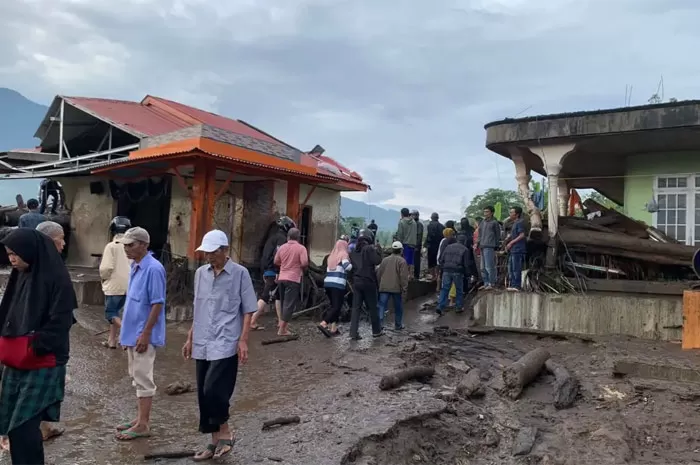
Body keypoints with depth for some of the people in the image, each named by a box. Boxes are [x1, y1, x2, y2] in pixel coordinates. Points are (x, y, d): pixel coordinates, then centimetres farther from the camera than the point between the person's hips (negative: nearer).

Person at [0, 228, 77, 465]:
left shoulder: (56, 279, -13)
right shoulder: (21, 275, 9)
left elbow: (59, 323, -17)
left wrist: (32, 350, -16)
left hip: (42, 365, -7)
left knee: (24, 426, -7)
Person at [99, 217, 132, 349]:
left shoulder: (111, 246, -12)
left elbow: (106, 268, -16)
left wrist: (103, 277, 3)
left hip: (114, 285, -6)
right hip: (128, 286, 6)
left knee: (111, 313, 3)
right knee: (115, 311, 17)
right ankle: (112, 340, 22)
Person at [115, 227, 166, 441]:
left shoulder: (153, 269, -19)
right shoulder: (135, 267, 9)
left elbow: (158, 304, -20)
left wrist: (145, 334, -20)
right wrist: (125, 330, 18)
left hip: (143, 334, -9)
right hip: (132, 332, 9)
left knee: (143, 379, 0)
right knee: (136, 378, 17)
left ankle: (143, 425, 11)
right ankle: (141, 418, 29)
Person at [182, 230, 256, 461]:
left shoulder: (240, 273, -7)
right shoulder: (200, 273, 9)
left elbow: (248, 310, -6)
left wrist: (243, 340, -13)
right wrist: (190, 338, 17)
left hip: (225, 344, -6)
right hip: (202, 345, 6)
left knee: (213, 391, -12)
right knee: (204, 394, 10)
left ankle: (225, 433, 13)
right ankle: (215, 440, 25)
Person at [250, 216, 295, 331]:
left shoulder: (273, 236, 19)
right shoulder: (282, 238, -10)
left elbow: (266, 254, 20)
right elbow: (277, 256, -22)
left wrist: (265, 272, 22)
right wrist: (278, 273, -24)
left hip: (267, 270, 10)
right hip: (274, 271, -10)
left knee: (278, 296, 16)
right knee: (266, 296, -10)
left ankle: (280, 321, 21)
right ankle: (253, 321, -11)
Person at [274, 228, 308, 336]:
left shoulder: (282, 247, 5)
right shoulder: (301, 248, -9)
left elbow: (276, 262, 13)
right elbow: (305, 263, -17)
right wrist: (298, 266, 5)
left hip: (281, 278, 5)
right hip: (294, 279, -5)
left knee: (283, 303, 18)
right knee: (290, 304, -2)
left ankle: (284, 324, 29)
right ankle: (282, 329, -5)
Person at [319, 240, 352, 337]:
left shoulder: (331, 256, 19)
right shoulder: (343, 254, 0)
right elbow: (347, 267, -16)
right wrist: (350, 263, 4)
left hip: (328, 283, 7)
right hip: (338, 284, -7)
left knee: (333, 305, 15)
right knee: (337, 306, -6)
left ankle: (333, 329, 11)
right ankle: (323, 324, -21)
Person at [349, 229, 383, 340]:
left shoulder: (353, 252, 12)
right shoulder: (369, 248, -9)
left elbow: (350, 265, 14)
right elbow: (377, 260, -18)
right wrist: (378, 250, -5)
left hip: (356, 282, 5)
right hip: (368, 282, -5)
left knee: (356, 307, 4)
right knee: (372, 307, 7)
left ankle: (353, 332, -1)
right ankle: (377, 330, 18)